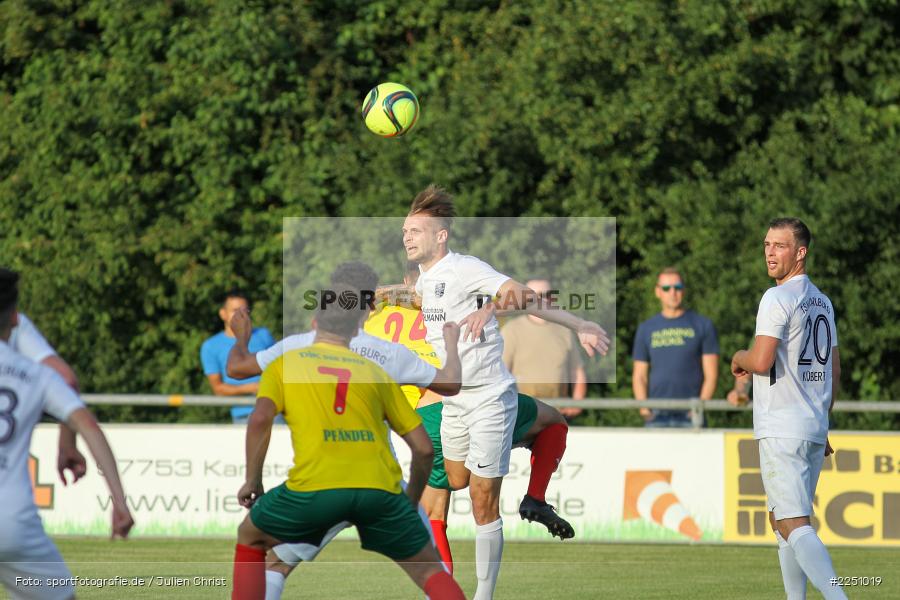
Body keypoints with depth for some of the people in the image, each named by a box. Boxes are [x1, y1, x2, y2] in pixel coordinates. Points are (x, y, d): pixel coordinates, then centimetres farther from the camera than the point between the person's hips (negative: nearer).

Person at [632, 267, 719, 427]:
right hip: (657, 416, 2)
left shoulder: (703, 326, 8)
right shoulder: (646, 329, 15)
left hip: (690, 416, -2)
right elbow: (639, 376, 13)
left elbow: (711, 375, 3)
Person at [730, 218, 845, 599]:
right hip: (814, 430, 9)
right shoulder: (822, 302, 16)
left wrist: (739, 359, 2)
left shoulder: (778, 298, -11)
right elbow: (835, 370, 21)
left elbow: (761, 361, -19)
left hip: (782, 431, -9)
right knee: (781, 519, 18)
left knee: (794, 525, -15)